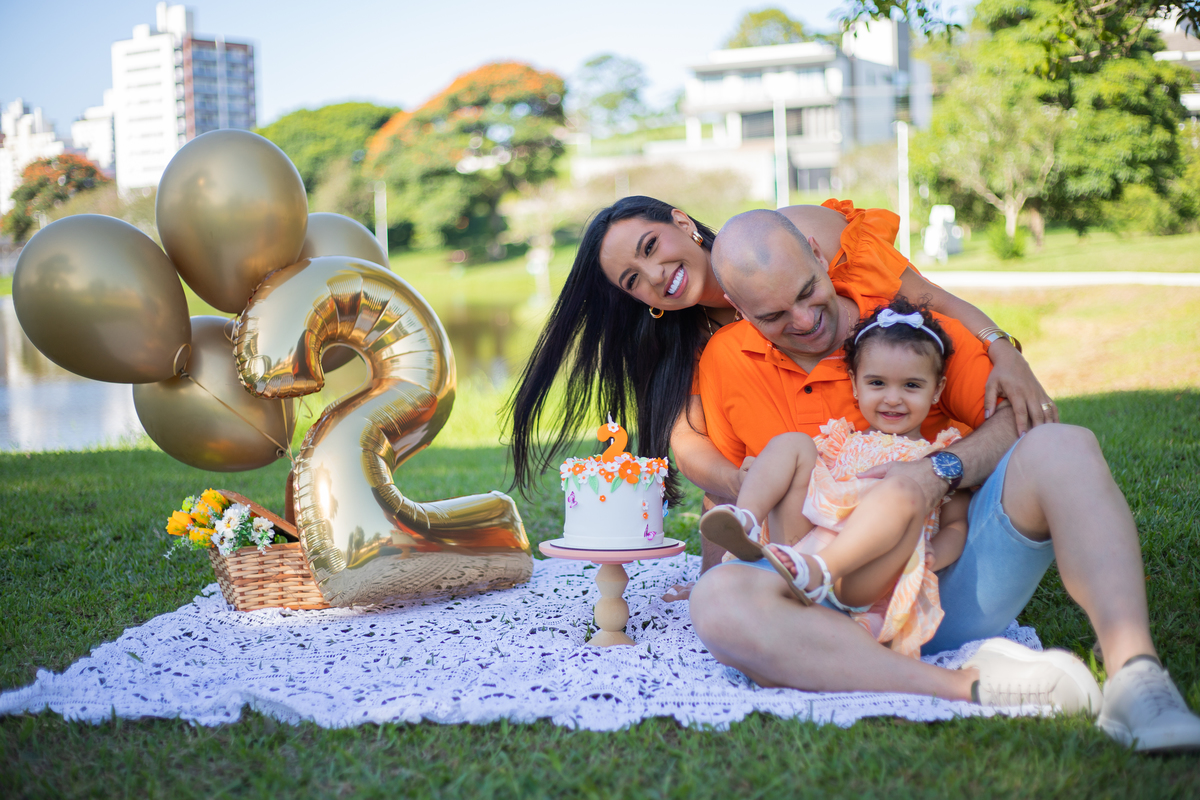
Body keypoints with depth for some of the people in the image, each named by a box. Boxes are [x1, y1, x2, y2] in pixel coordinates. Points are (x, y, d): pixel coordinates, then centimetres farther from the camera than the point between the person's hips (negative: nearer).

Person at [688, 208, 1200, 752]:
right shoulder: (725, 362, 6)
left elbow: (1018, 417, -3)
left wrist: (943, 470, -19)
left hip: (952, 579, 1)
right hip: (840, 611, 0)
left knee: (1062, 446, -23)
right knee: (716, 602, -34)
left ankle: (1132, 675, -38)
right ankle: (970, 686, -41)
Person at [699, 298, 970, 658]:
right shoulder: (842, 443, 26)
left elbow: (957, 524, 10)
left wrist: (933, 554, -12)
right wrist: (764, 479, 4)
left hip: (865, 577, -4)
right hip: (806, 542, 4)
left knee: (904, 490, -29)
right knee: (793, 443, 3)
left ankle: (820, 570, -49)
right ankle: (746, 520, -24)